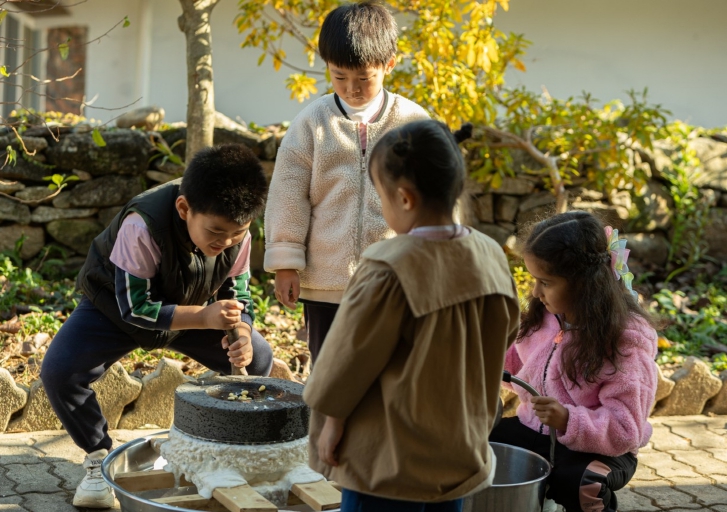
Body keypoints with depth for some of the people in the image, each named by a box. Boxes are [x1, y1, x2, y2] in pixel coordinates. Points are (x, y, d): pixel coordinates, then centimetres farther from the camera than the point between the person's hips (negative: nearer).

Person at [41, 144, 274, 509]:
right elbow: (135, 307, -34)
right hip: (116, 306, -4)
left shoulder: (236, 233, -24)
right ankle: (99, 457, -3)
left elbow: (239, 295, -12)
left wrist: (241, 334, -35)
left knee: (257, 360, -9)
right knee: (59, 372, -27)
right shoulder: (143, 226, -40)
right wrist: (204, 317, -45)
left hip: (189, 310, 4)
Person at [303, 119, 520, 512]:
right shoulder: (491, 258, -4)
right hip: (461, 452, 6)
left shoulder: (389, 269, -23)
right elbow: (504, 334, 8)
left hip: (388, 461, -6)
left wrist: (331, 413, 2)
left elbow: (351, 352, -14)